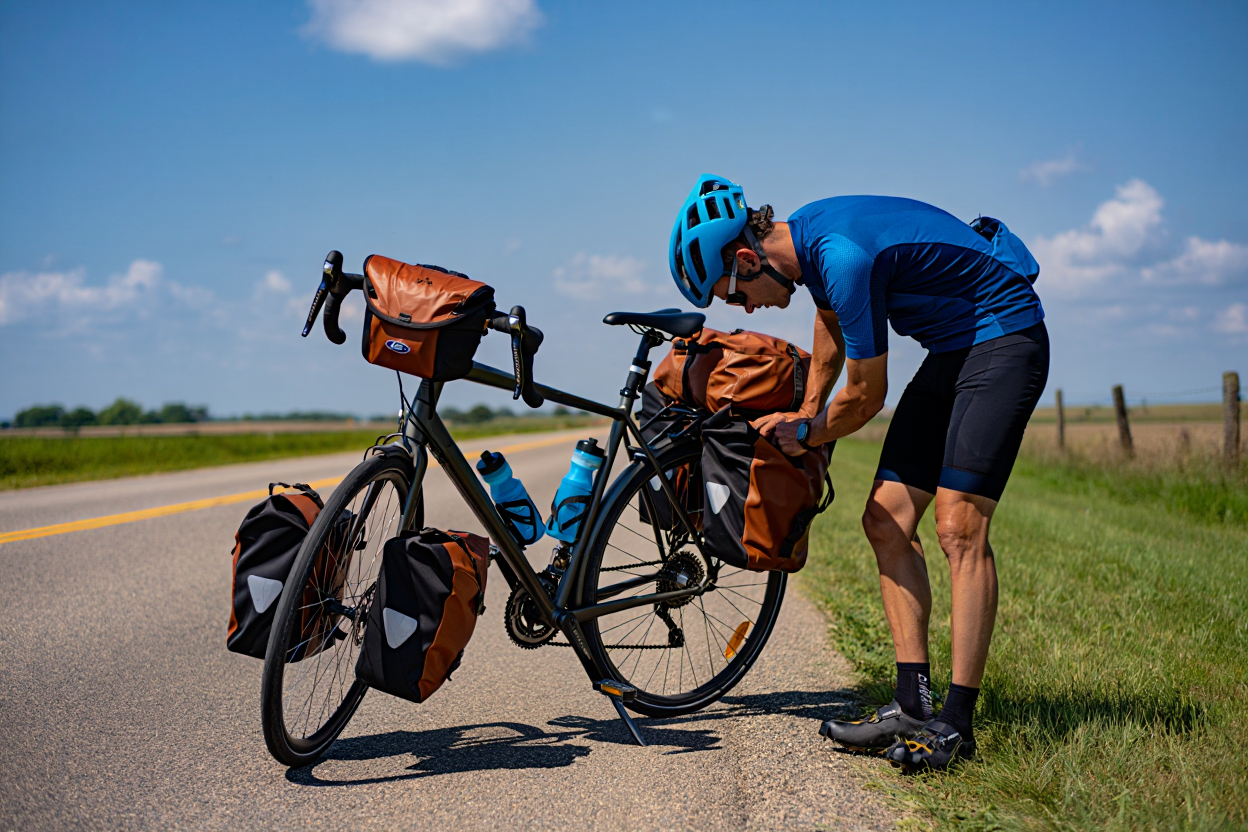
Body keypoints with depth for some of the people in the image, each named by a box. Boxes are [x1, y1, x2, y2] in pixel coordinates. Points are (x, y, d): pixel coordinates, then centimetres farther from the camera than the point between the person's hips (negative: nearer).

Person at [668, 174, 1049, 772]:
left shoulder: (845, 256, -28)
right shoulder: (805, 235, 1)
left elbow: (866, 396, -17)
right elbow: (831, 323, 24)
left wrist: (806, 436, 1)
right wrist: (806, 412, 29)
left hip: (1006, 337, -10)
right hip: (949, 351, 10)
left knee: (959, 528, -20)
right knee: (885, 520, 2)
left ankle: (956, 722, -16)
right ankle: (913, 708, 3)